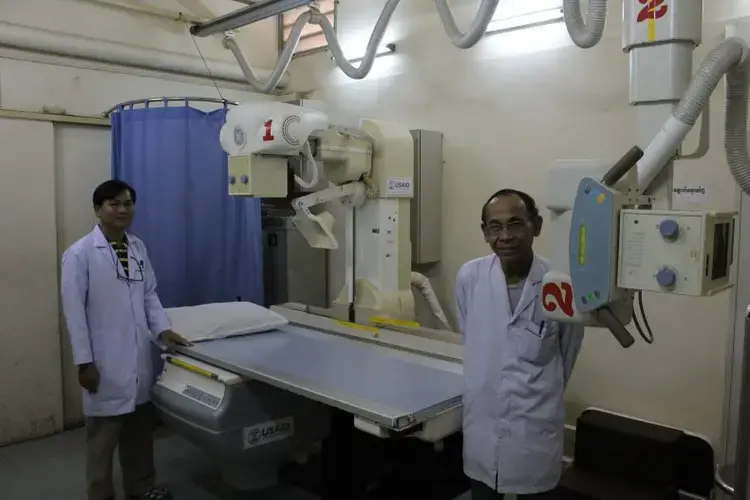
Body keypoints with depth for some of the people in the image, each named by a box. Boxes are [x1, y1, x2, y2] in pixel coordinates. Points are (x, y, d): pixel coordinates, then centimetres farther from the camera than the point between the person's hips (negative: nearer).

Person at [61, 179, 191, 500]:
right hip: (105, 360, -5)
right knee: (103, 434, 8)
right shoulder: (80, 254, -10)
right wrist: (84, 361, -12)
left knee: (141, 428, 16)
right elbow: (74, 310, -11)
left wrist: (162, 330, -1)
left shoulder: (138, 247, 7)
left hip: (139, 357, 6)